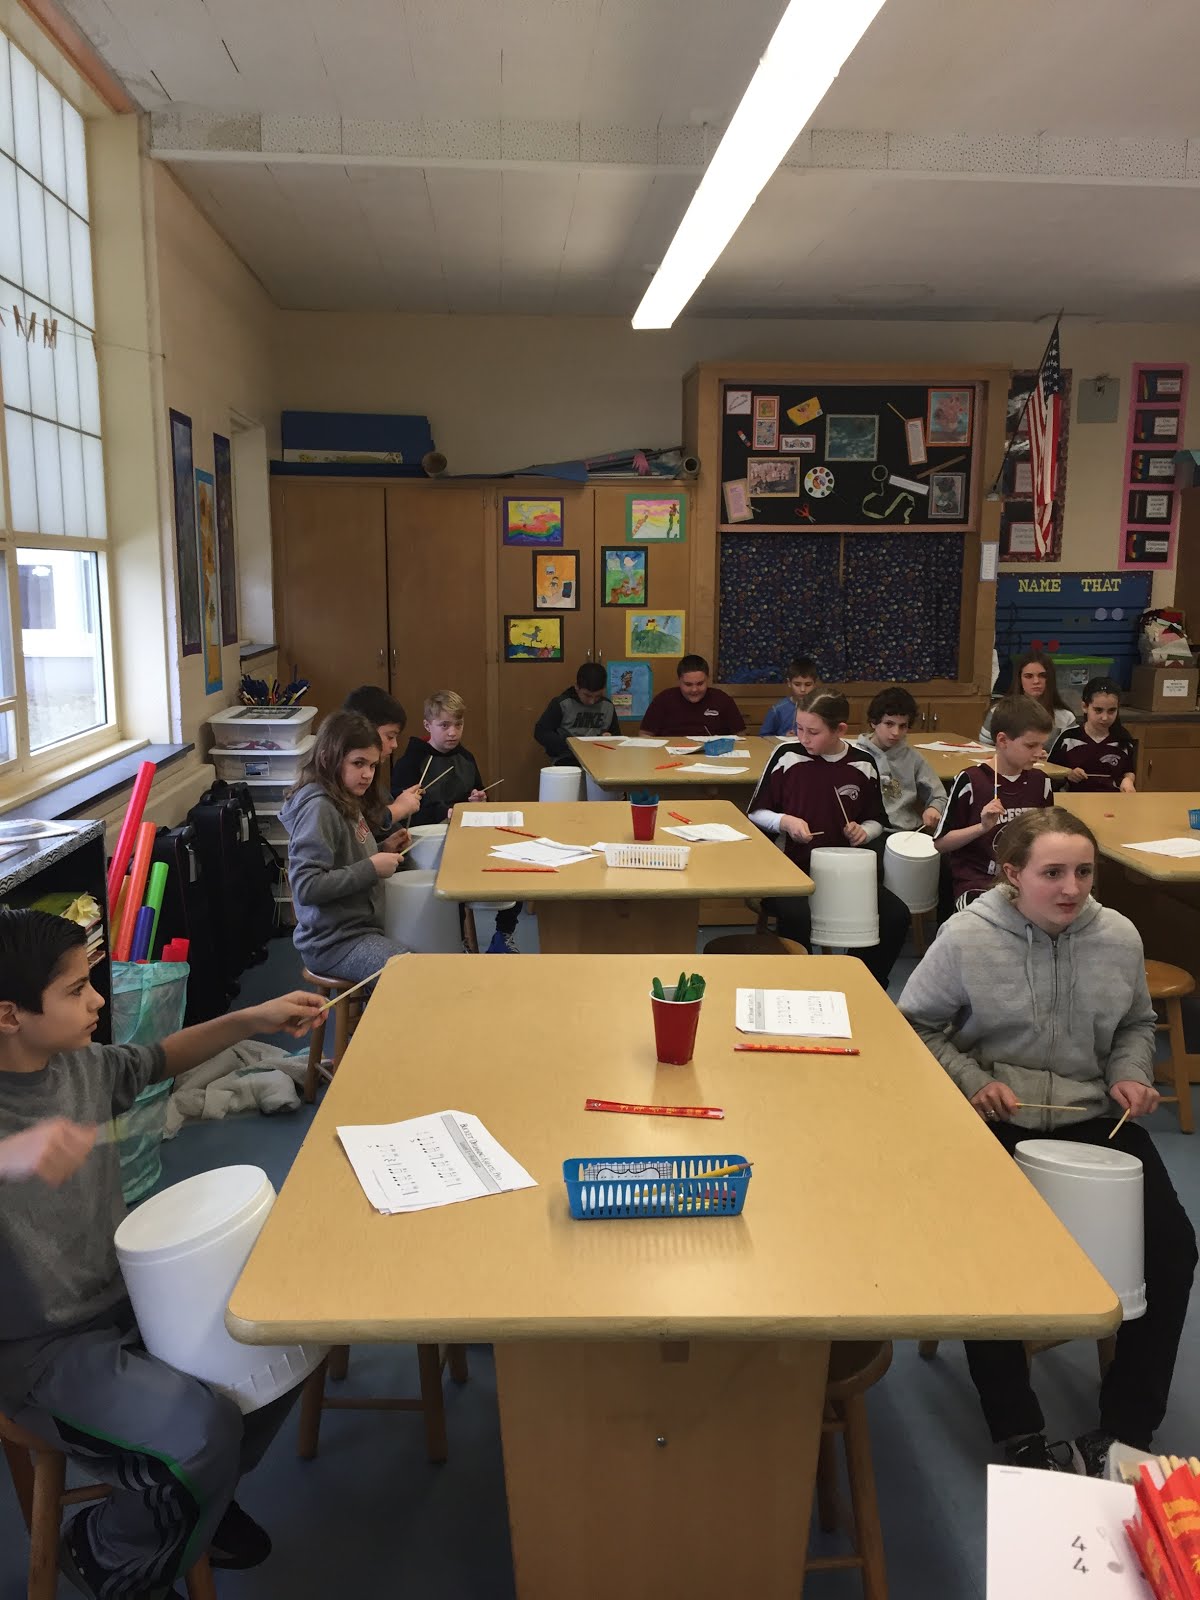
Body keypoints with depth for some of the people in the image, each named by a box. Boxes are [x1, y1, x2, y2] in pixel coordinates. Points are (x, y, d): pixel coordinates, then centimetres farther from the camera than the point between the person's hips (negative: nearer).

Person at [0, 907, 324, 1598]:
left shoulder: (83, 1064, -5)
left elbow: (160, 1058, 14)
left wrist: (254, 1019, 2)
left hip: (129, 1294, 8)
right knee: (206, 1430, -24)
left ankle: (196, 1495, 26)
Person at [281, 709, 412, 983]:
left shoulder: (347, 802, 9)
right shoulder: (317, 807, -17)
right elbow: (306, 888, -25)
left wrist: (383, 849, 4)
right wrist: (372, 868, -21)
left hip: (361, 927, 9)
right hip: (334, 942, -9)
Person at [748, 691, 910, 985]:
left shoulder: (863, 766, 2)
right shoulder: (787, 757, -5)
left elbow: (876, 820, 17)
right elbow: (756, 814, 3)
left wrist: (863, 832, -5)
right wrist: (784, 821, -16)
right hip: (791, 867, -3)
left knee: (896, 915, -15)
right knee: (796, 917, -34)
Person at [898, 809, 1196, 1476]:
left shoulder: (1118, 936, -2)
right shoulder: (966, 937, -12)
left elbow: (1135, 1024, 16)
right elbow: (916, 1024, -2)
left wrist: (1131, 1074, -3)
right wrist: (973, 1081, -15)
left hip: (1093, 1116, 4)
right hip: (994, 1121, -3)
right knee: (984, 1253, -23)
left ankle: (1124, 1431, 4)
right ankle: (1020, 1439, -5)